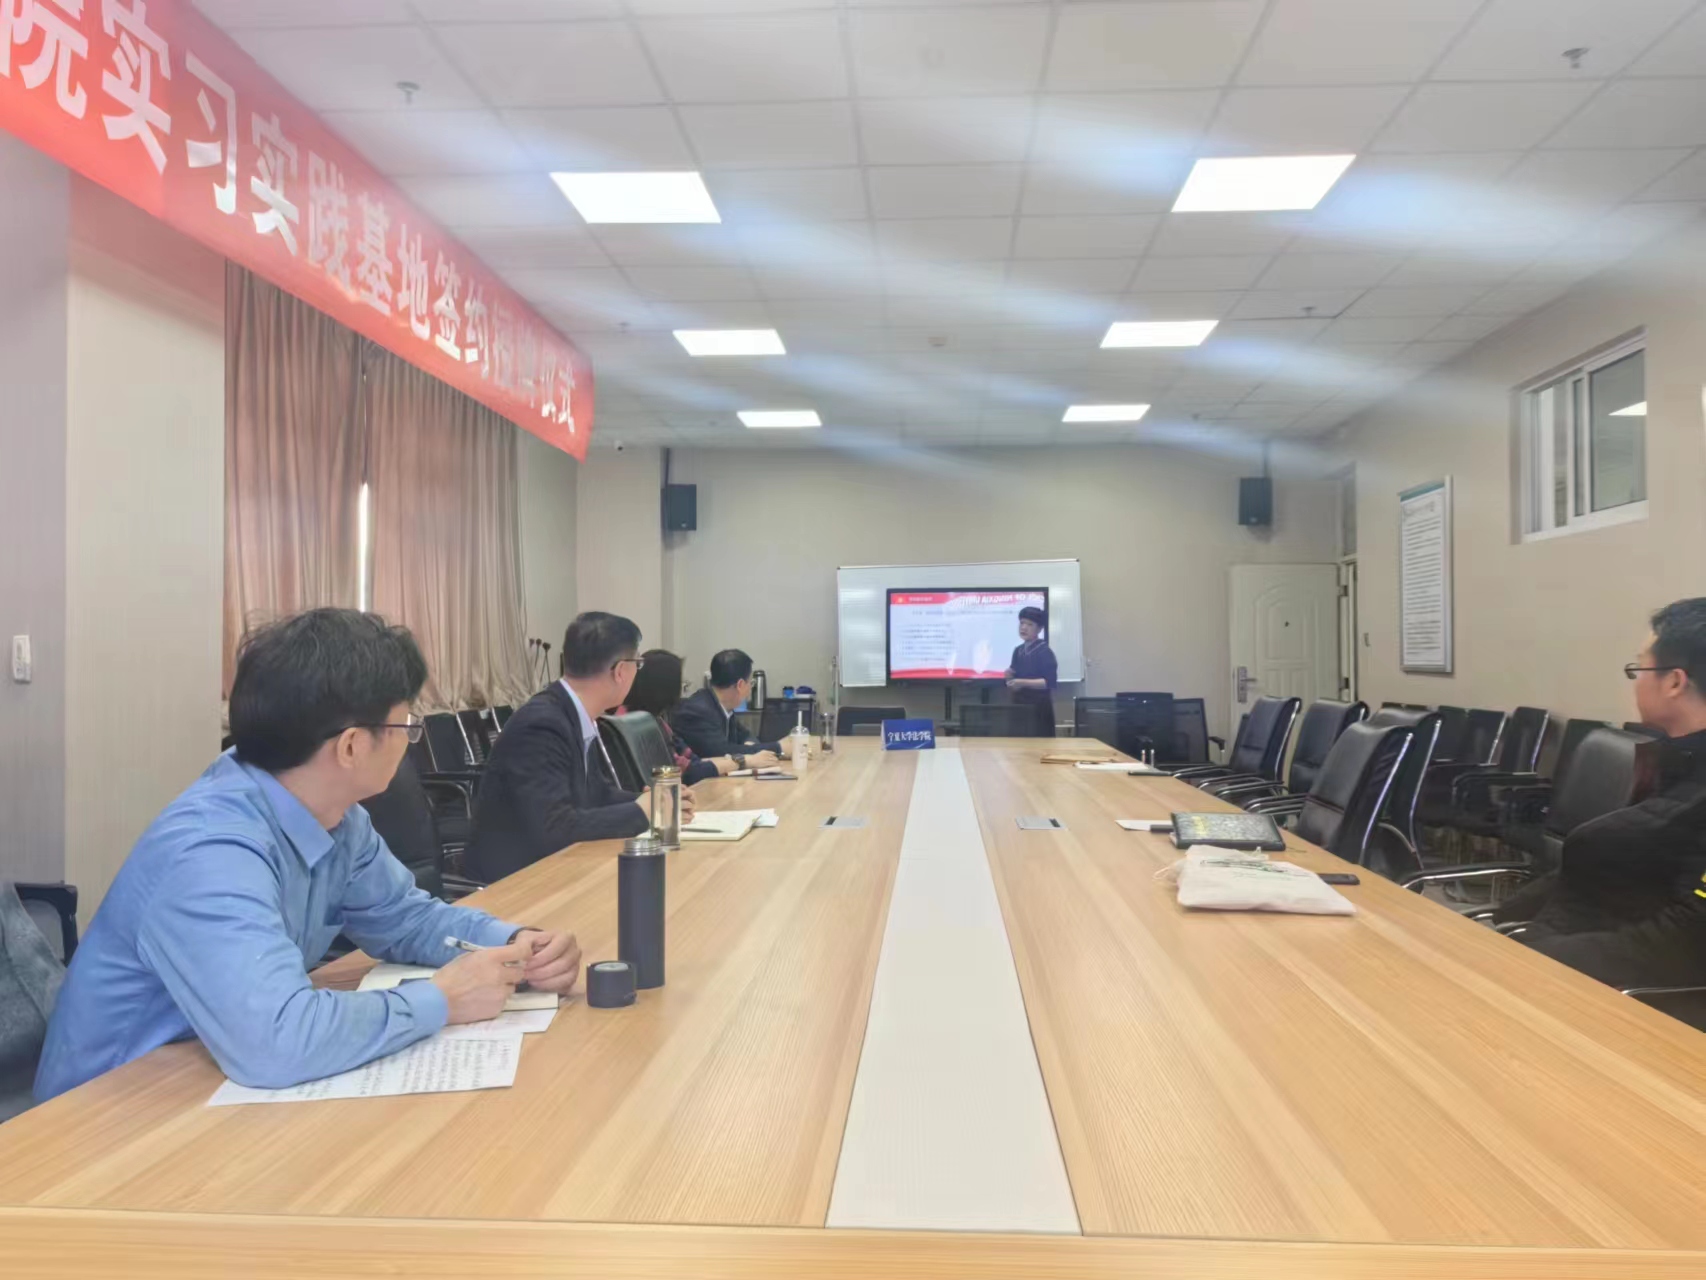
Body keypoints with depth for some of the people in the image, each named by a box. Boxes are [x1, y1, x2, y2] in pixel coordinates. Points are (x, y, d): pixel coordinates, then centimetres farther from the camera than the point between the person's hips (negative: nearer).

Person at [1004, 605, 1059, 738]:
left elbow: (1050, 682, -16)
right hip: (1020, 704, 7)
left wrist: (1023, 683, -22)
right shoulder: (1018, 651, 12)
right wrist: (1010, 676, -2)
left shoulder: (1045, 651, -10)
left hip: (1039, 706, -7)